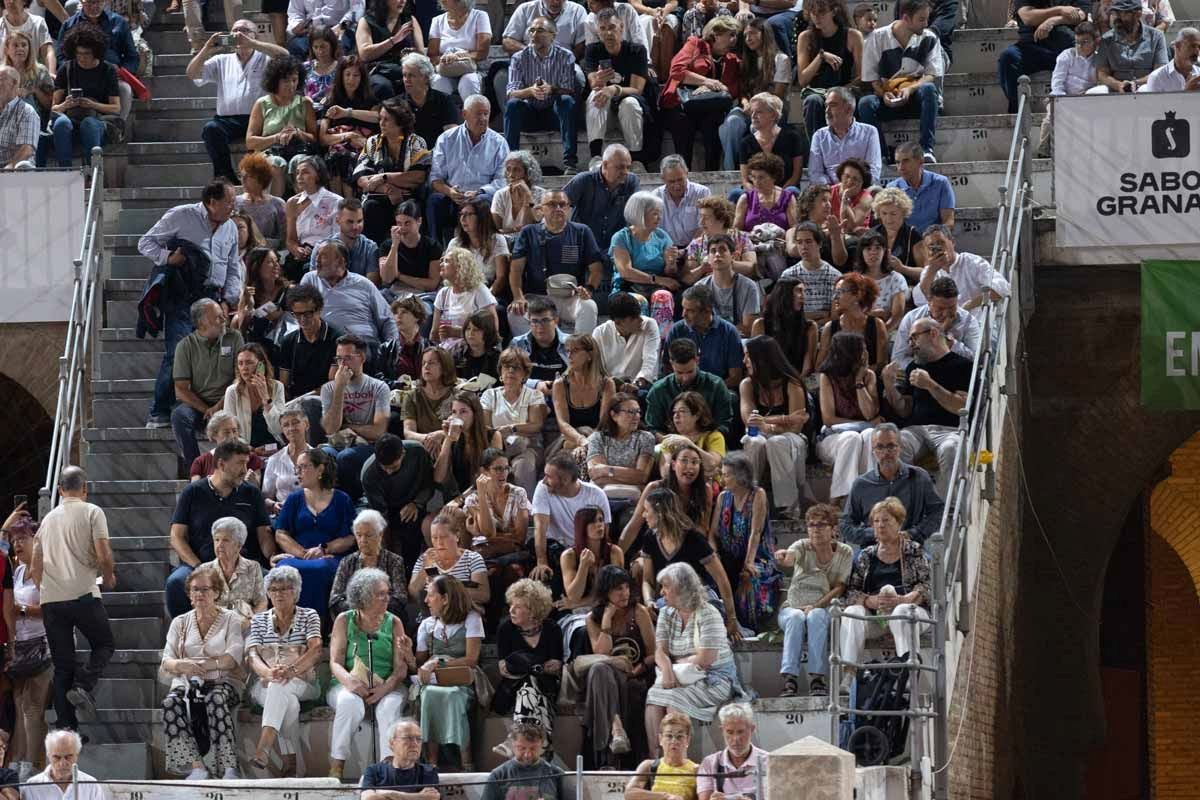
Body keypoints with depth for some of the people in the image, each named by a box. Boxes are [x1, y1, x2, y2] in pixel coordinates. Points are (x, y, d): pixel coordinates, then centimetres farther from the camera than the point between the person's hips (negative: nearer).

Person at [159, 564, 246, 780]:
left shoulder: (231, 620, 12)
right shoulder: (180, 622, 21)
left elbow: (233, 659, -4)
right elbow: (166, 662, 10)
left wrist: (200, 666, -18)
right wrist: (181, 665, -16)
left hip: (222, 682, -2)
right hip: (187, 682, 2)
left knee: (216, 699, -39)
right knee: (171, 702, -33)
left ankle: (229, 768, -44)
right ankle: (195, 766, -42)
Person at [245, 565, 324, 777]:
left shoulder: (309, 616, 11)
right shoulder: (258, 620, 16)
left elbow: (316, 651, -6)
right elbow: (252, 656, 1)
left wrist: (292, 670, -26)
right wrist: (269, 672, -23)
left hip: (302, 685, -1)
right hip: (265, 685, 1)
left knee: (279, 687, -37)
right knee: (288, 703, -35)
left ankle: (263, 750, -51)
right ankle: (290, 764, -39)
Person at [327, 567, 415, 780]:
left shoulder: (393, 623, 11)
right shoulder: (345, 621, 9)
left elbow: (401, 667, 3)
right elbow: (335, 662, 1)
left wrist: (386, 687, -19)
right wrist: (350, 682, -22)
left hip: (387, 686, 1)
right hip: (349, 685, -1)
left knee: (390, 705, -34)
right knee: (350, 703, -35)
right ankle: (336, 768, -33)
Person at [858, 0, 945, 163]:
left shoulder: (929, 38, 0)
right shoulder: (877, 38, -4)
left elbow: (933, 75, -6)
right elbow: (870, 76, -2)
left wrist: (910, 89, -24)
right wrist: (884, 94, -22)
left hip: (916, 97, 0)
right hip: (888, 99, 0)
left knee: (928, 89, -33)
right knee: (866, 103, -31)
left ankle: (926, 149, -36)